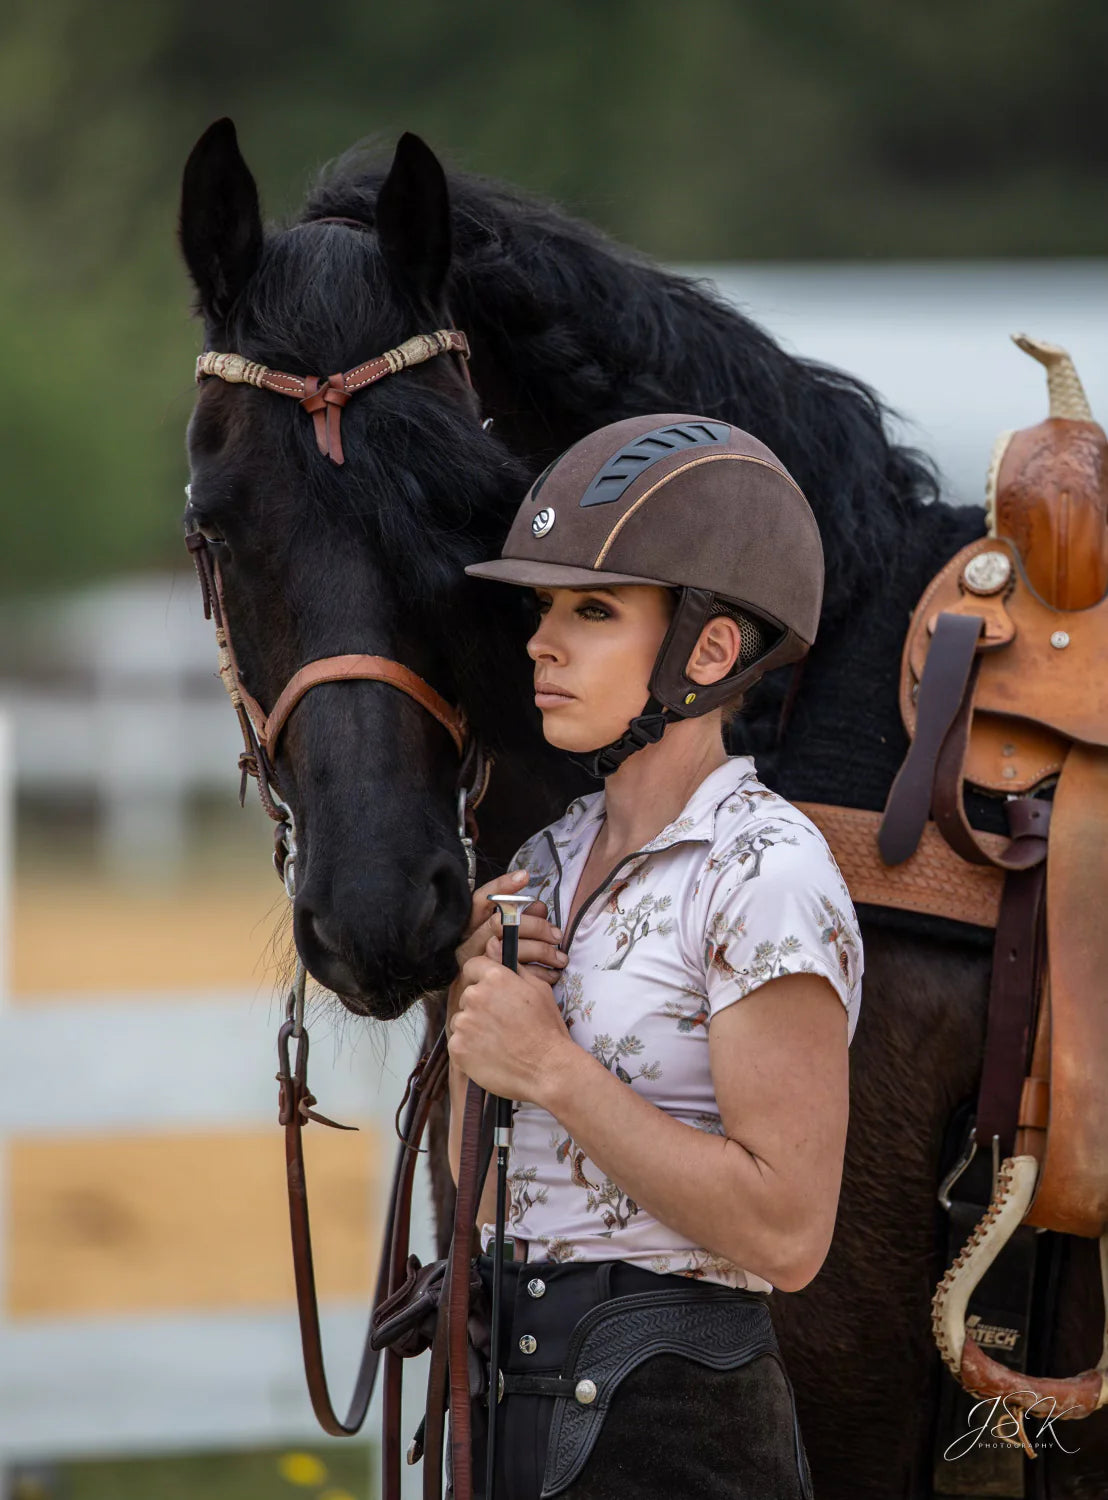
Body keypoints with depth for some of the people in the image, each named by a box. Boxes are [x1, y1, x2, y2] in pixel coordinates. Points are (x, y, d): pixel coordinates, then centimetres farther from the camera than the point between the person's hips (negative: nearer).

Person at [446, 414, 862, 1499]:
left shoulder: (765, 873, -13)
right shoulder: (554, 861, 11)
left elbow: (784, 1233, -21)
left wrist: (551, 1069, -17)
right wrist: (473, 1024, -2)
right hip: (514, 1408, 8)